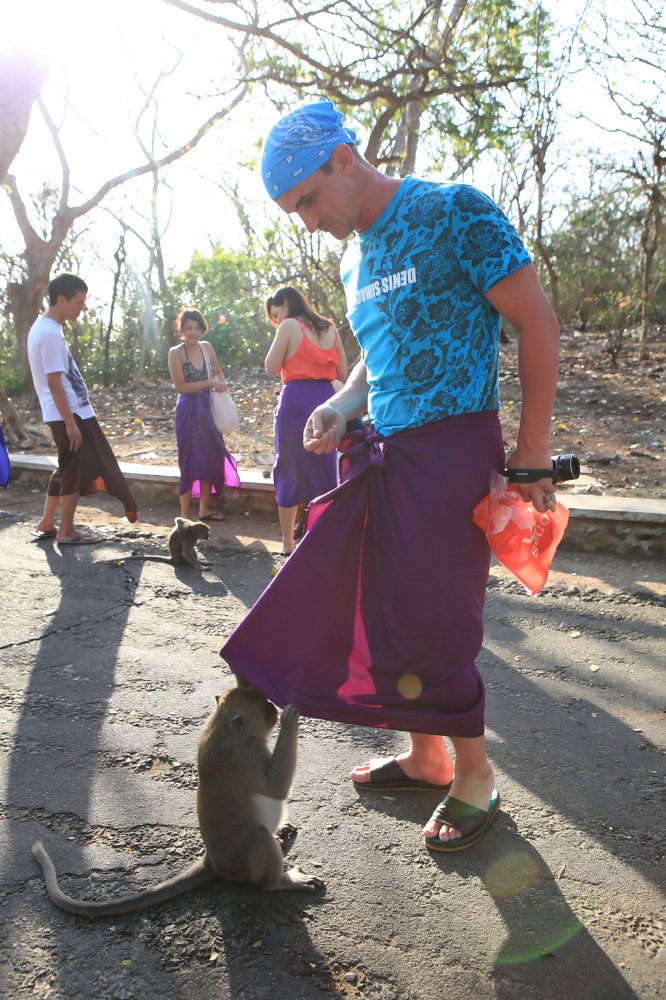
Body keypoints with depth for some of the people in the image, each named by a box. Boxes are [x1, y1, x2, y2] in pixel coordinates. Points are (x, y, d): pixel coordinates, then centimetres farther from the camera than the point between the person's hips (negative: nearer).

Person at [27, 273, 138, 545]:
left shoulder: (42, 327, 13)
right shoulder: (51, 333, -18)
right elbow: (54, 382, -22)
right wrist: (70, 422, -21)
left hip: (68, 413, 10)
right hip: (69, 414, -10)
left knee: (67, 469, 17)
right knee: (75, 470, -1)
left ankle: (46, 524, 25)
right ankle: (66, 532, 8)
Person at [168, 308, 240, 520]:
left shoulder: (206, 347, 6)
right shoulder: (176, 352, -10)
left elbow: (218, 371, 21)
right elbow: (180, 387, -14)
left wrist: (221, 384, -1)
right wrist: (210, 383, -17)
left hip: (207, 409, 6)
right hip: (188, 412, -6)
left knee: (210, 458, 10)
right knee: (189, 461, -2)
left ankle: (204, 509, 24)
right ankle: (184, 514, 7)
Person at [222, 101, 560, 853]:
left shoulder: (453, 213, -7)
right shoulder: (354, 261, 15)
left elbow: (537, 322, -9)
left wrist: (532, 450, -11)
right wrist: (340, 407, 4)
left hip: (452, 445, -7)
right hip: (382, 453, 8)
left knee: (433, 620, -3)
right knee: (382, 609, 10)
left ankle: (474, 776, 19)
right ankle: (425, 756, 29)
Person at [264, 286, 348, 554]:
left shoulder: (289, 326, -3)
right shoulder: (330, 328, 13)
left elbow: (271, 369, -2)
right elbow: (342, 373, 12)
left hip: (296, 402, -4)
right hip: (326, 402, 5)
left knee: (290, 470, 7)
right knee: (324, 470, 12)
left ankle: (288, 541, 12)